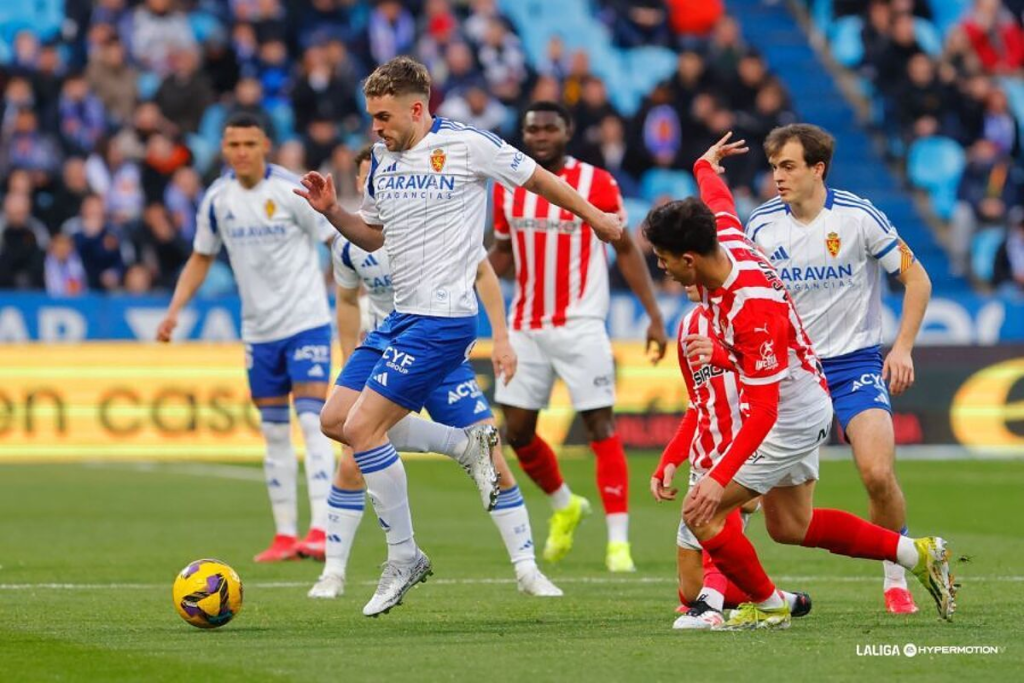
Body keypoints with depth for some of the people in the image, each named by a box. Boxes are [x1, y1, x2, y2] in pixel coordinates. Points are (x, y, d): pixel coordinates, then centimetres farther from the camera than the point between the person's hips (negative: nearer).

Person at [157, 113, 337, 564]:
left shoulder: (292, 190, -12)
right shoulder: (217, 199, 3)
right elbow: (201, 258, 15)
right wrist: (174, 309, 5)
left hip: (307, 322, -5)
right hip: (259, 330, 5)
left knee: (312, 420, -16)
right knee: (274, 433, 8)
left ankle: (321, 530, -21)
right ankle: (285, 535, 14)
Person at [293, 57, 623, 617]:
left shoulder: (467, 145, -11)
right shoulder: (381, 159, 10)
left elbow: (537, 178, 3)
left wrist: (595, 217, 15)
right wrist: (331, 211, 3)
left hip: (443, 319, -9)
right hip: (401, 317, 9)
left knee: (363, 427, -15)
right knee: (335, 419, 4)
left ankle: (403, 558, -1)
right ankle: (466, 445, 14)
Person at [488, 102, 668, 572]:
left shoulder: (596, 184, -4)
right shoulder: (508, 188, 7)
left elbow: (626, 250, 1)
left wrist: (654, 315, -4)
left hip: (580, 326, -4)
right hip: (526, 328, 5)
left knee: (601, 428, -8)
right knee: (517, 432, 5)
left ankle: (618, 541, -7)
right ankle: (565, 507, 32)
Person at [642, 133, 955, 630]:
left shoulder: (753, 312, -35)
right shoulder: (724, 237, -11)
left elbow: (762, 411, -36)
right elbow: (717, 199, 16)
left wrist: (719, 479, -42)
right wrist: (705, 165, 39)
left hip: (790, 416, -10)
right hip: (803, 405, 10)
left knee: (701, 513, -8)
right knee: (790, 526, 21)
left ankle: (766, 606, 12)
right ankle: (917, 554, 28)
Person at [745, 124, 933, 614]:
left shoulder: (859, 216, -11)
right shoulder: (761, 225, -2)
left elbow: (916, 279, -3)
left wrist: (903, 348, -11)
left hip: (855, 364, -3)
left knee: (877, 473, -20)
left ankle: (895, 578, 2)